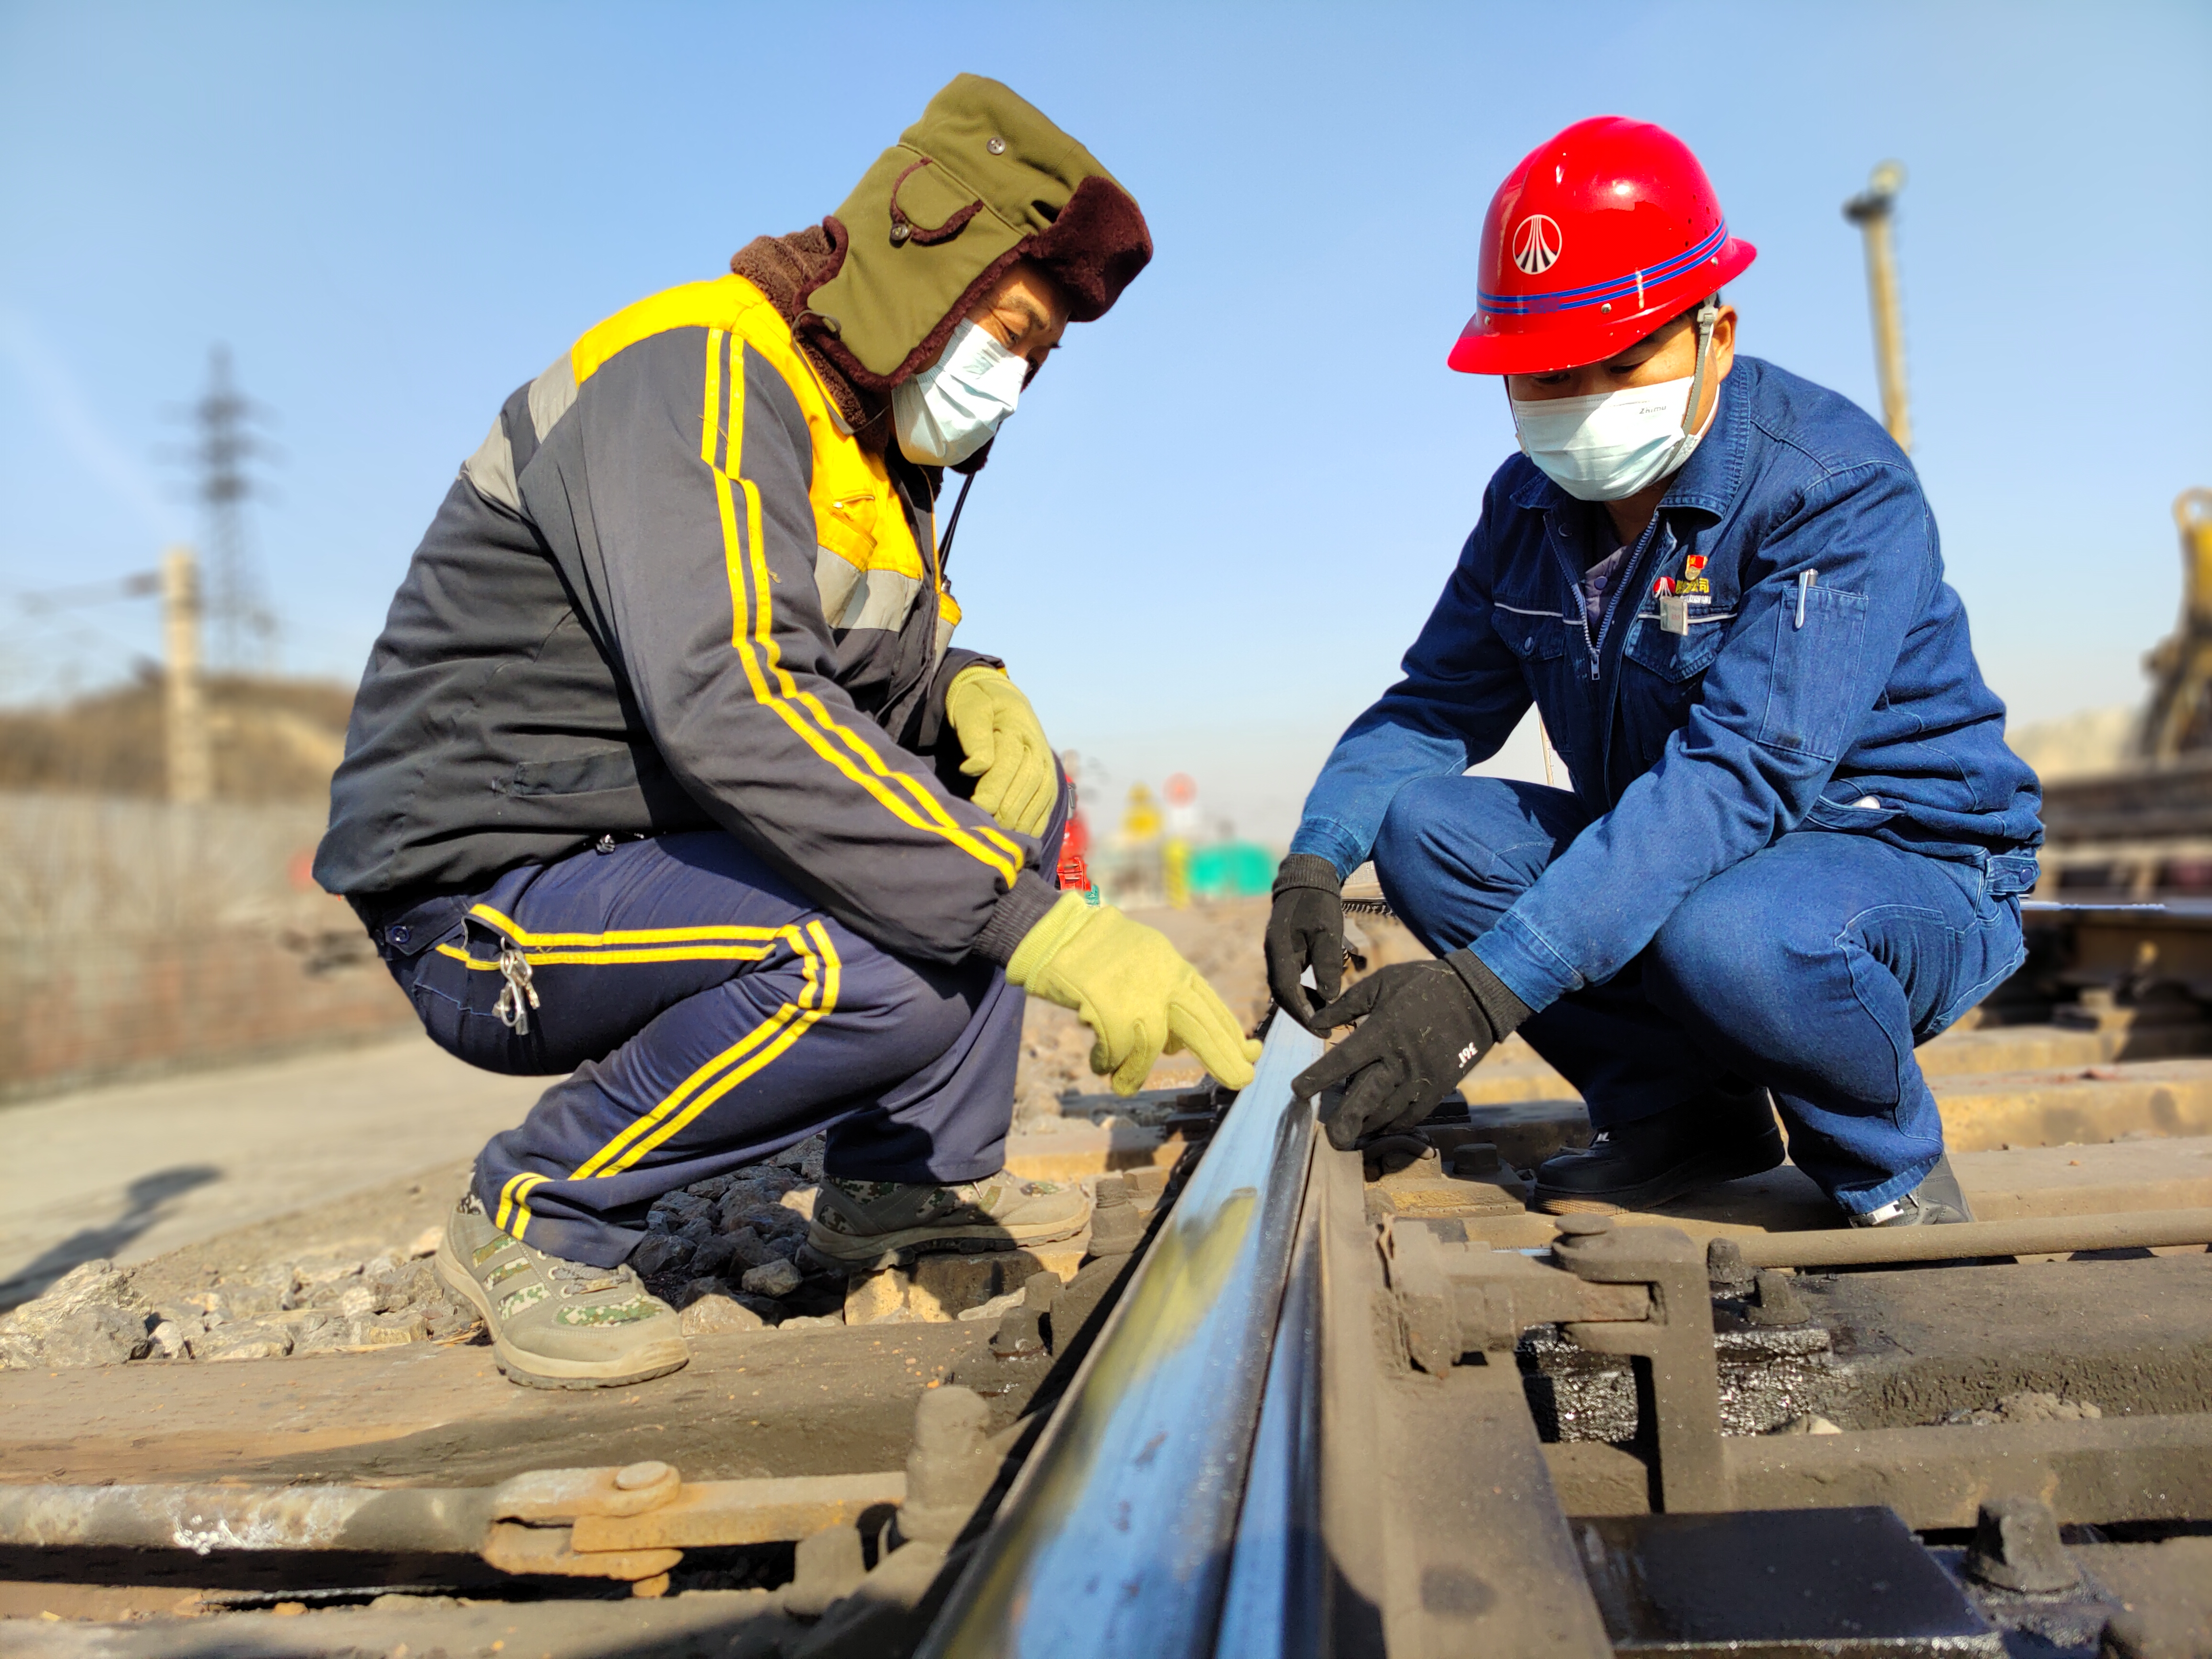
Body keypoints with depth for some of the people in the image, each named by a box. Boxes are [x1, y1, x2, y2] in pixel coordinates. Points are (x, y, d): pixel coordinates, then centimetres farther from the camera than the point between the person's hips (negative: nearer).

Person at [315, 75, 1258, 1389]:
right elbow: (730, 707, -34)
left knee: (1013, 791, 6)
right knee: (889, 969, -32)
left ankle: (913, 1178, 8)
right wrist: (1038, 922, -36)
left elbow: (869, 679, 18)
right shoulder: (699, 375, -19)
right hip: (488, 900, -9)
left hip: (665, 843, 9)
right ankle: (537, 1214, -8)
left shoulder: (872, 440, 12)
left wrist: (971, 690, -7)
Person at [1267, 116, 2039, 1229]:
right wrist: (1316, 857, -20)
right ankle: (1679, 1108, -1)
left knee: (1723, 935, -39)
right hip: (1673, 854, 7)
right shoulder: (1530, 504, -1)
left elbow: (1740, 771, -36)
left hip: (1908, 862, -6)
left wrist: (1489, 982, -45)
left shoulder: (1838, 490, -23)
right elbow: (1435, 706, 2)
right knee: (1417, 824, -13)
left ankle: (1889, 1158, -4)